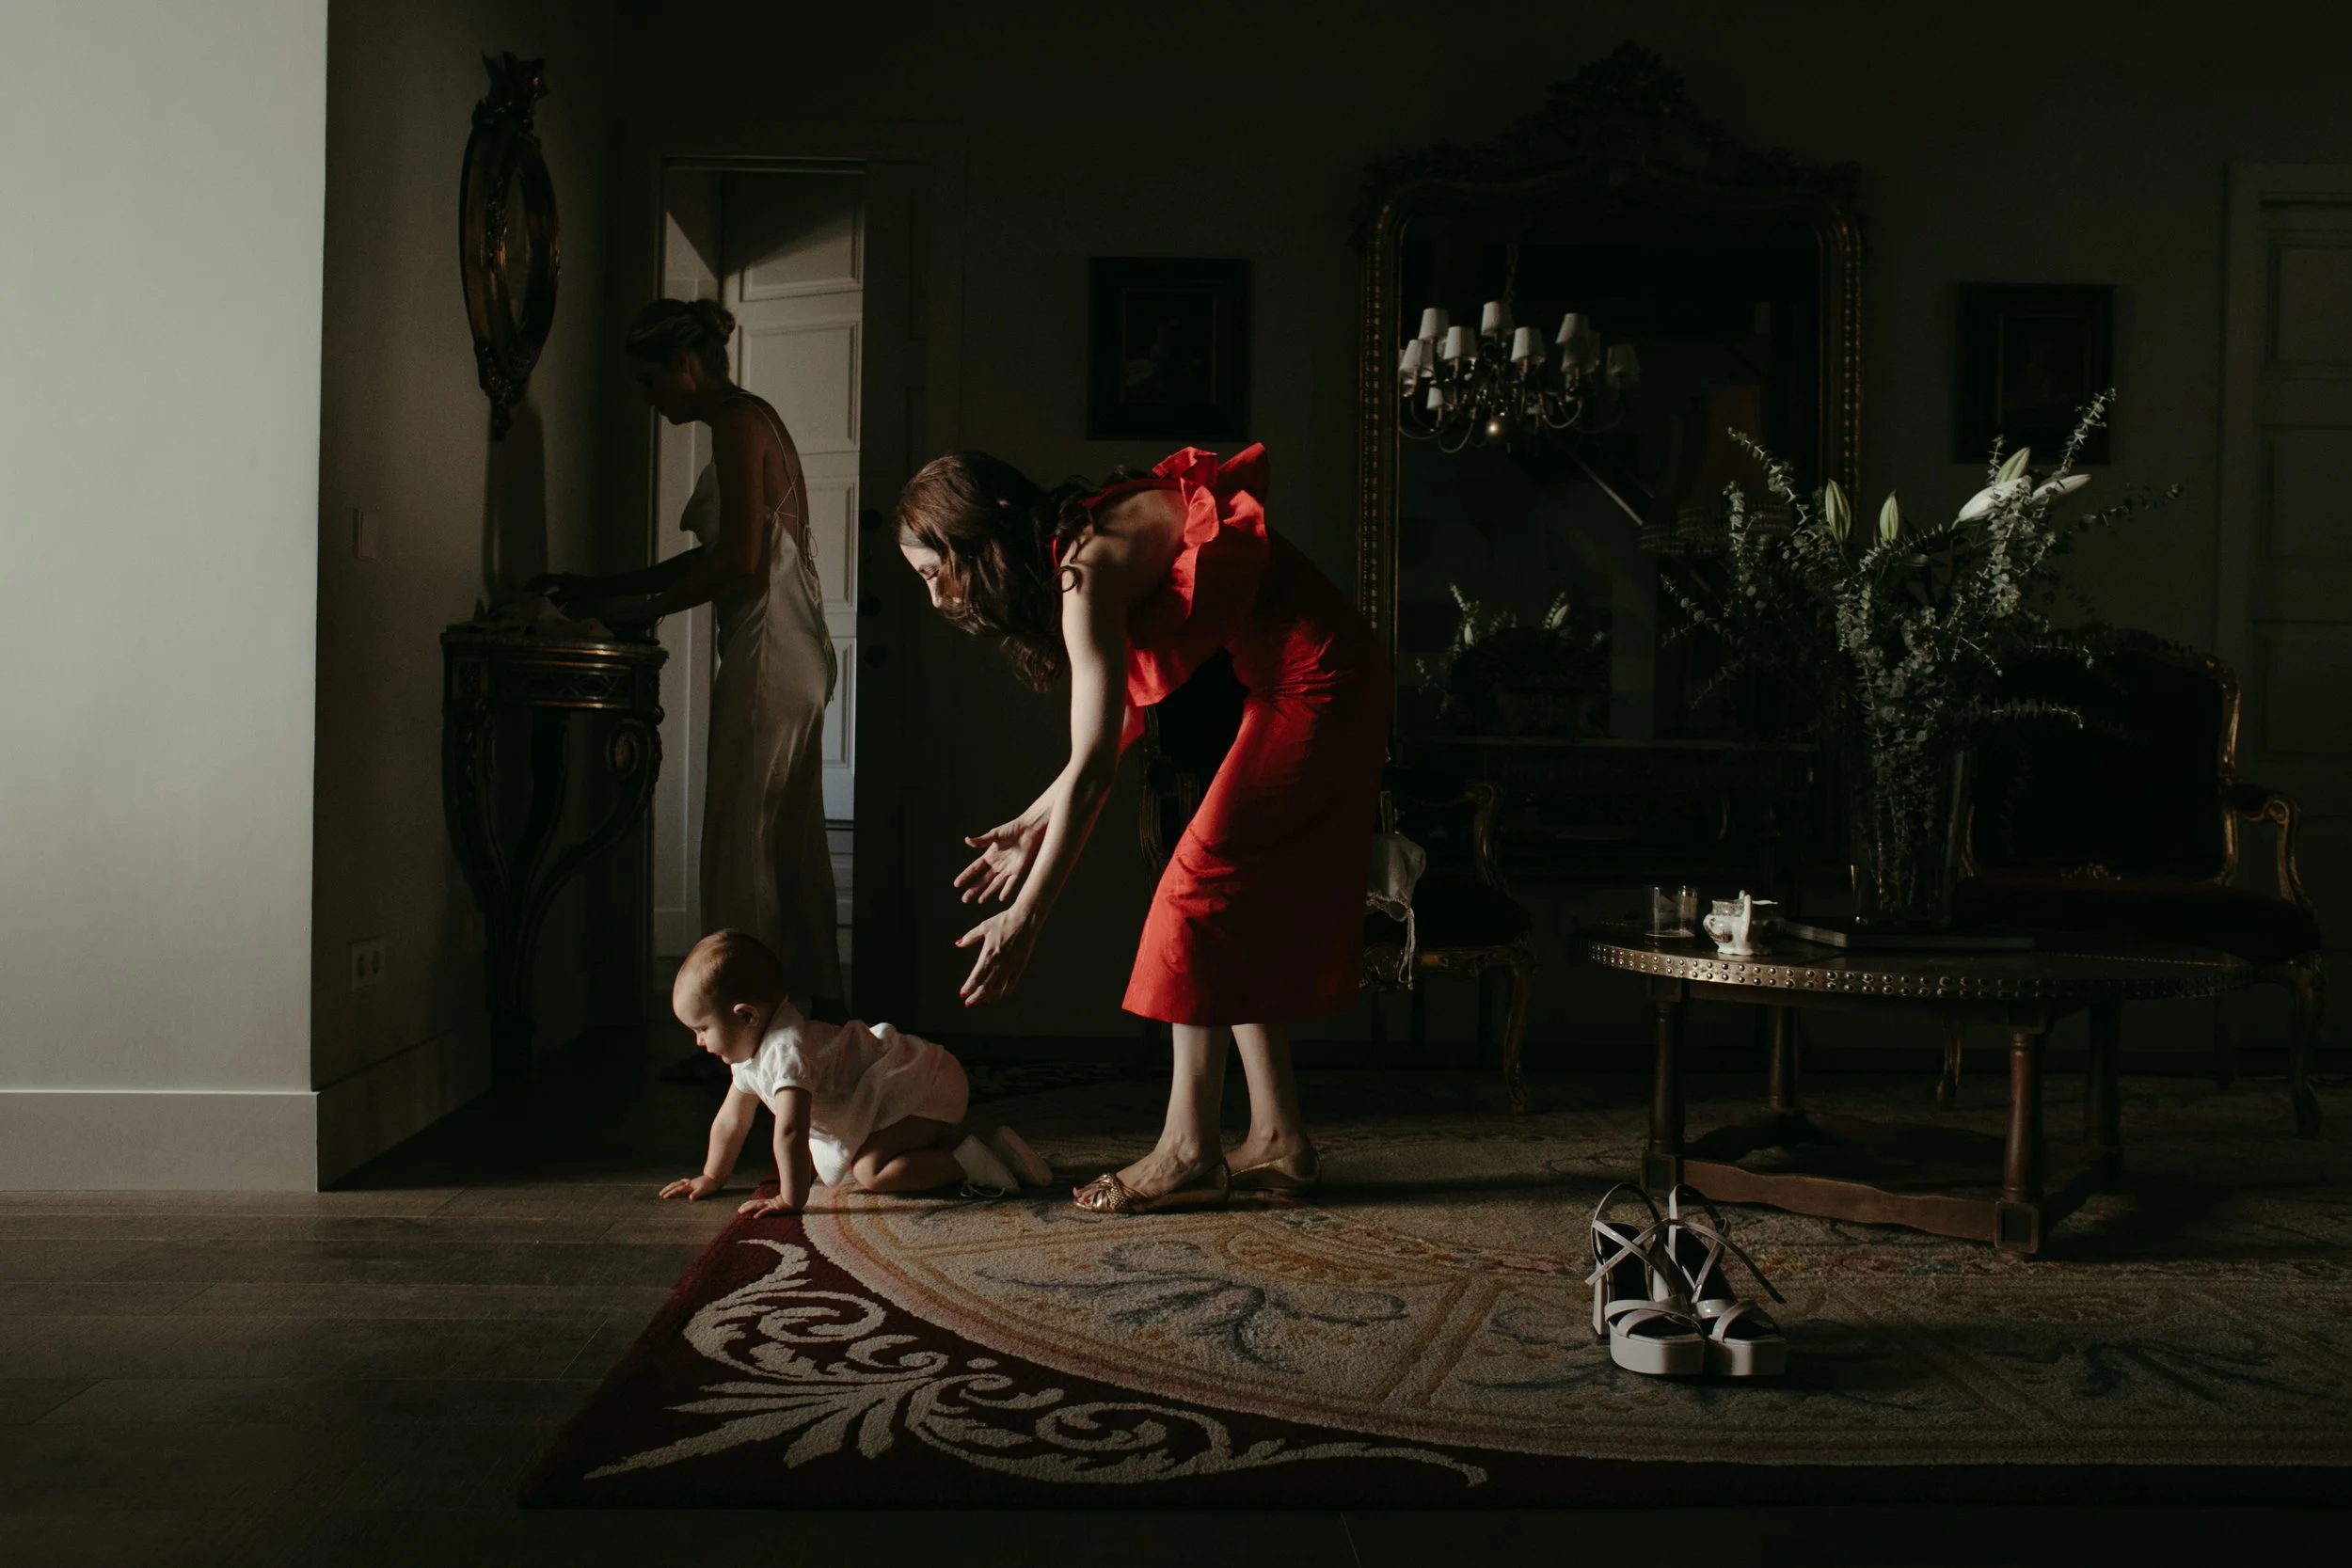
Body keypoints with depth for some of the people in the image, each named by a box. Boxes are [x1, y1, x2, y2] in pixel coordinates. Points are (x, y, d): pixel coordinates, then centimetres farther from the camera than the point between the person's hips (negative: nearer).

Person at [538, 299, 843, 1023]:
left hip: (767, 658, -10)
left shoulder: (738, 424, -10)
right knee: (793, 848, 13)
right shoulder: (754, 420, 19)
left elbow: (739, 562, -19)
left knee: (741, 846, -6)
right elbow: (714, 555, 23)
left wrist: (636, 609, -10)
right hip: (796, 661, 10)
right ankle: (823, 1016, 18)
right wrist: (605, 588, 20)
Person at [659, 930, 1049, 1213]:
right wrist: (710, 1178, 20)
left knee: (871, 1170, -27)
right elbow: (731, 1119, 17)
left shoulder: (787, 1051, -29)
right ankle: (942, 1142, 17)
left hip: (925, 1085, -11)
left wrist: (791, 1199, -31)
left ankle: (969, 1162, -17)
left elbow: (790, 1131, -35)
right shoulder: (753, 1050, 5)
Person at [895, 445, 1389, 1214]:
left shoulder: (1088, 569, -20)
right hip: (1314, 688, 10)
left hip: (1314, 684, -10)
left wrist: (1026, 915, -25)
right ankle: (1277, 1138, 14)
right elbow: (1116, 723, 16)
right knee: (1244, 908, 10)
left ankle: (1188, 1153, -5)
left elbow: (1093, 765, -25)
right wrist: (1034, 824, 18)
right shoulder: (1075, 551, 9)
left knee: (1204, 891, -8)